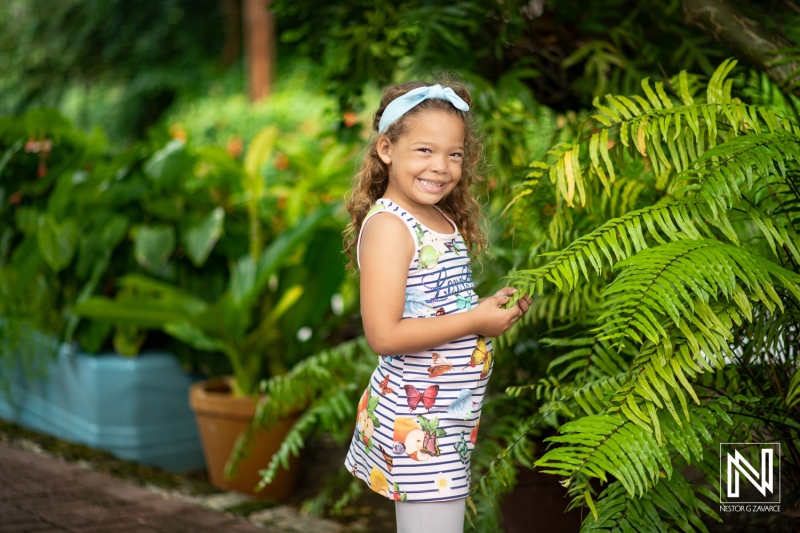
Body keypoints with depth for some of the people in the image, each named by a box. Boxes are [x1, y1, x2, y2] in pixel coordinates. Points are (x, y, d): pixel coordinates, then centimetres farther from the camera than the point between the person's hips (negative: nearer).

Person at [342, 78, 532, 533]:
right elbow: (384, 335, -24)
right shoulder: (388, 225, -17)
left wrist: (495, 306, 3)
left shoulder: (445, 221, 10)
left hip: (451, 417, 9)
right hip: (417, 423, -9)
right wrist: (476, 321, -19)